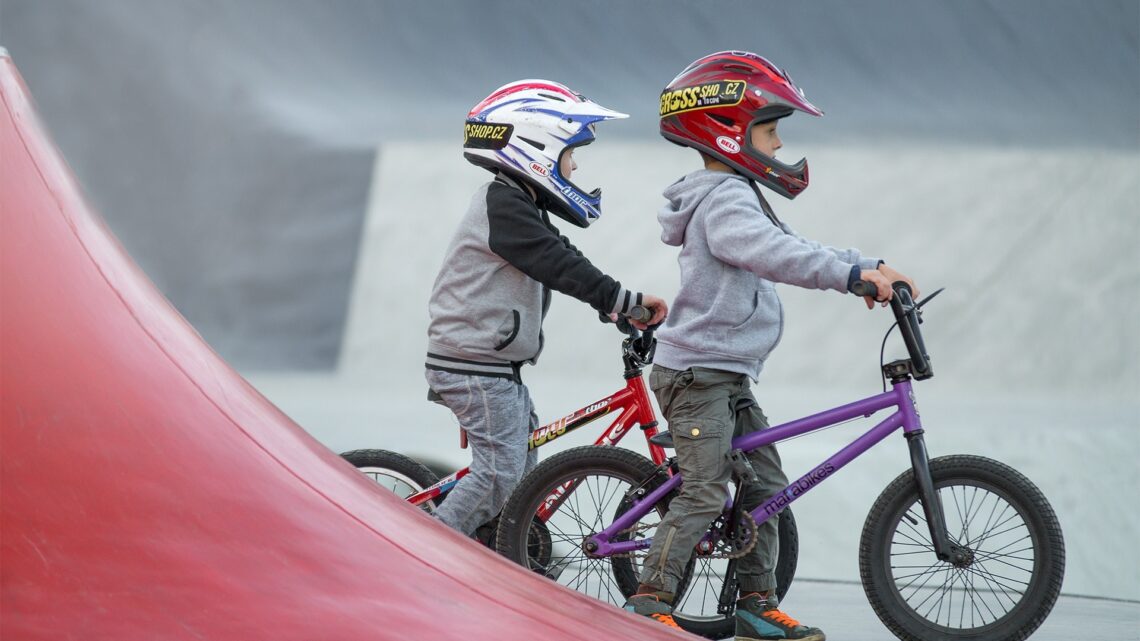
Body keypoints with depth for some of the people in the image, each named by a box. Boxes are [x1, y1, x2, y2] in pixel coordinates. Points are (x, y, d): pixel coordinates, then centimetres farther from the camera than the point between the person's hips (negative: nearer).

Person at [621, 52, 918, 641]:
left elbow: (792, 249, 18)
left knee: (766, 483, 9)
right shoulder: (723, 200, -17)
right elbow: (774, 254, -33)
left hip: (728, 379, 10)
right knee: (705, 493, -12)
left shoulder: (738, 197, 18)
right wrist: (852, 273, -40)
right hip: (697, 375, -10)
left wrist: (870, 268, 7)